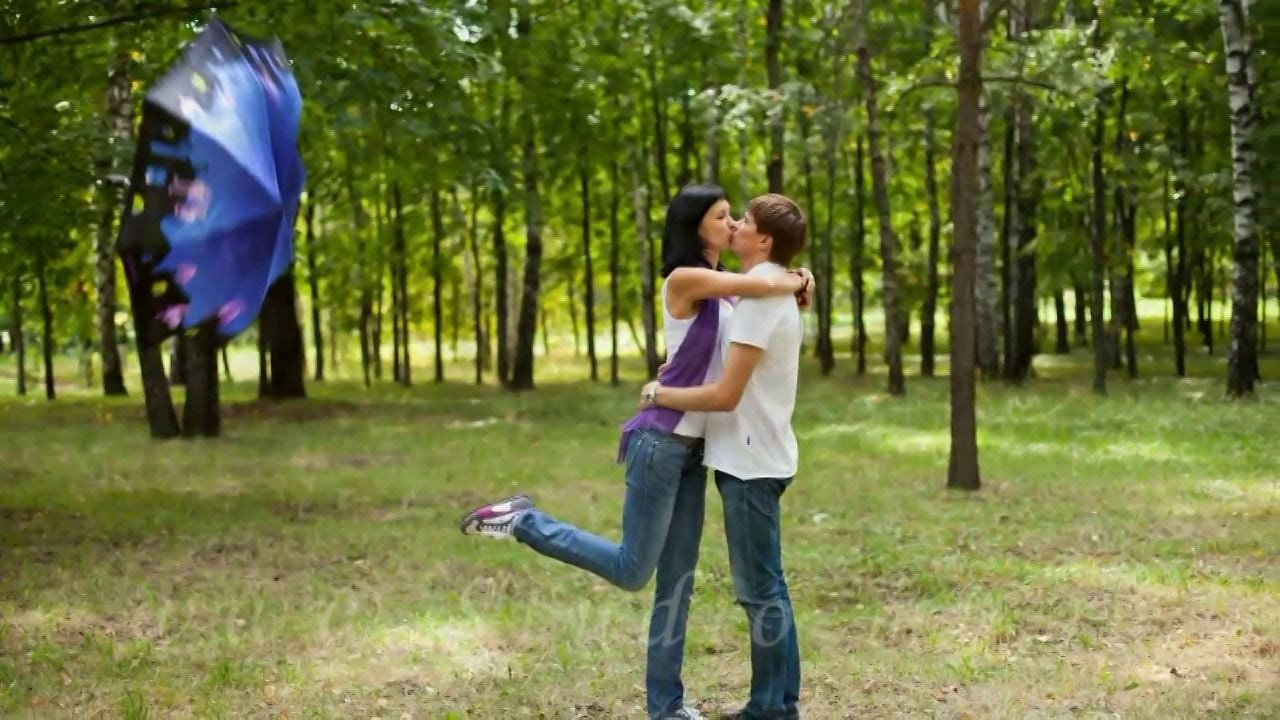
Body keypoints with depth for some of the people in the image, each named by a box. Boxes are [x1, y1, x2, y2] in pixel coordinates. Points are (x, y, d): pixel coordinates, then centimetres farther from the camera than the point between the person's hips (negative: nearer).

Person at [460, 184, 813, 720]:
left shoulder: (721, 284, 12)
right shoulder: (685, 279, -14)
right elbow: (766, 286, -22)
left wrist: (796, 282, 4)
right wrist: (795, 283, -1)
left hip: (693, 447, 8)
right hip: (661, 442, -8)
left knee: (678, 578, 9)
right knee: (632, 570, -4)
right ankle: (522, 521, 7)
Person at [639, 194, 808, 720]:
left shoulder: (759, 299, -18)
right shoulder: (775, 294, 14)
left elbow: (725, 395, -20)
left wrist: (661, 395, -8)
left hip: (751, 462, -10)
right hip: (754, 457, 10)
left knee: (761, 591, -4)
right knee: (764, 588, 14)